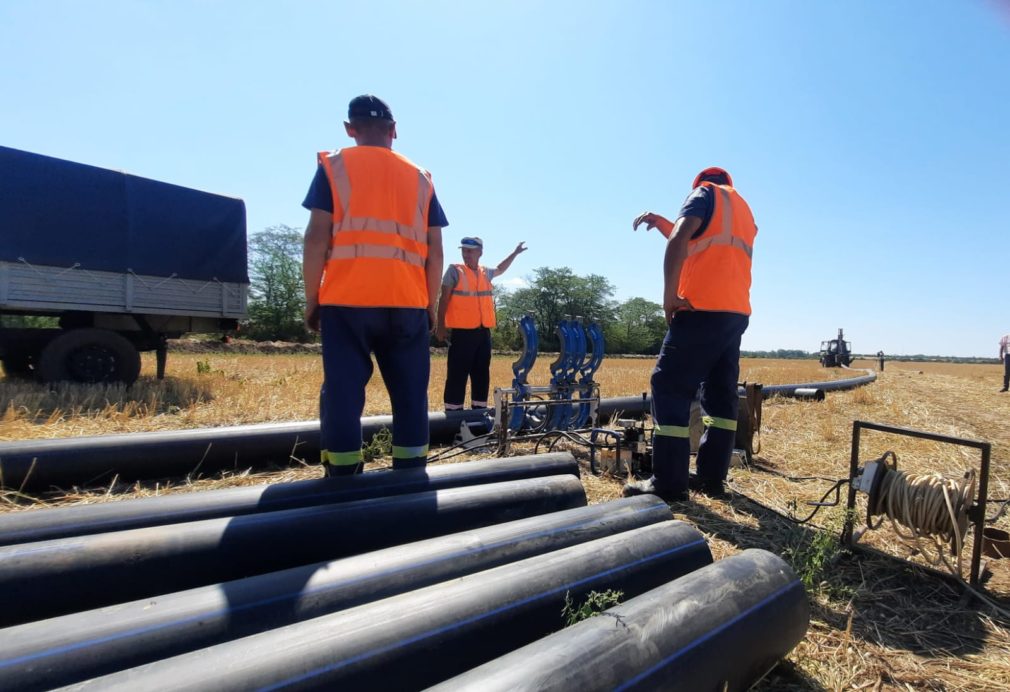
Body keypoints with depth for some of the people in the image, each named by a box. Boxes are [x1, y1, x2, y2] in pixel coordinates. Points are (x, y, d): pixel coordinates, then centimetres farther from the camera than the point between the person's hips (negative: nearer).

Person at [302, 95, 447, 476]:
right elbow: (434, 250, 9)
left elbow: (317, 237, -1)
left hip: (346, 300, -2)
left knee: (343, 393, 3)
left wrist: (311, 298, 5)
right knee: (410, 395, 7)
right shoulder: (420, 177, 15)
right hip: (407, 303, 2)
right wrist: (430, 303, 14)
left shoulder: (334, 166, 9)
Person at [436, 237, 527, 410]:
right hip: (462, 332, -6)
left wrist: (515, 253, 39)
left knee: (481, 374, 11)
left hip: (483, 332, 6)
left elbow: (500, 269, 37)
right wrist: (441, 326, -7)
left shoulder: (485, 272, 13)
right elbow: (444, 299, -3)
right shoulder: (454, 270, -2)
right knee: (457, 375, -5)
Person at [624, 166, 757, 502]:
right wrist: (660, 222, 28)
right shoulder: (744, 211, 29)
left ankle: (668, 483, -9)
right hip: (736, 311, 9)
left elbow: (679, 240, -12)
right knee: (721, 394, 8)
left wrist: (669, 295, -12)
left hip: (703, 309, -8)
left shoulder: (706, 193, 6)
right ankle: (712, 477, 12)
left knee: (670, 389, -8)